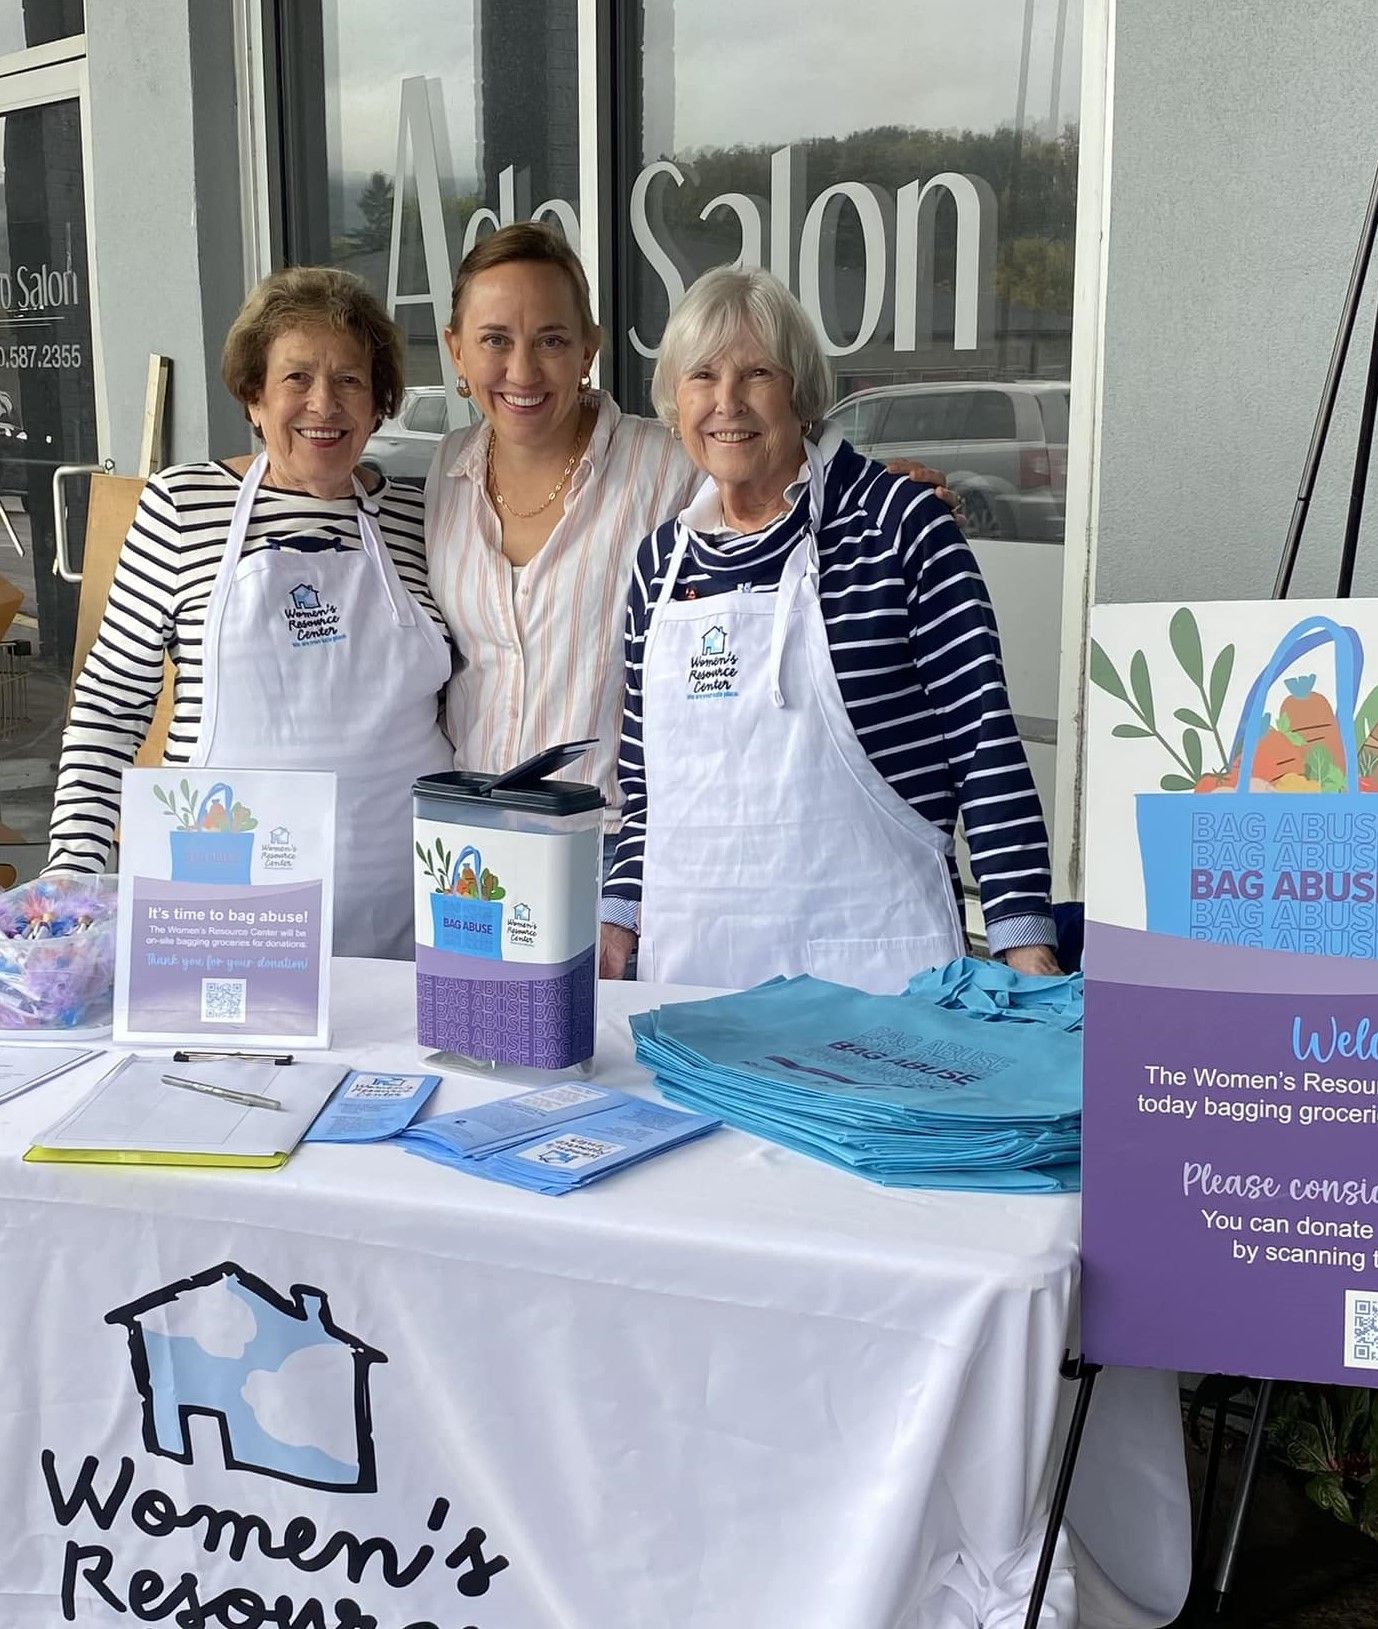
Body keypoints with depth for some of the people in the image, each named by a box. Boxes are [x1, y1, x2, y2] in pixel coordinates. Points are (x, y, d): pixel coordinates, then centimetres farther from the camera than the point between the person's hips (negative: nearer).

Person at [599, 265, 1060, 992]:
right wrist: (618, 924, 8)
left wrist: (1023, 941, -12)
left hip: (864, 961, -4)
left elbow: (984, 741, -8)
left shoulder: (896, 524, -6)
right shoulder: (661, 560, 10)